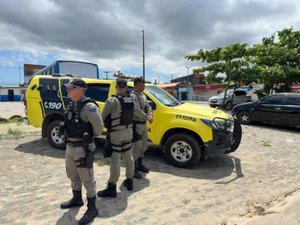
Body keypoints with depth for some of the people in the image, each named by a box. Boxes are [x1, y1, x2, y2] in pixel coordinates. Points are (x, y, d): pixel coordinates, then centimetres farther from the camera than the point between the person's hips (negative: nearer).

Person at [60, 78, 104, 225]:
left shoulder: (88, 106, -22)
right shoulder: (71, 105, 7)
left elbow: (99, 126, -22)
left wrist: (91, 136, -5)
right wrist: (70, 136, 16)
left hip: (82, 148, -9)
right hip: (70, 146, 9)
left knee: (87, 179, 3)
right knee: (73, 176, 24)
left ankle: (92, 209, 19)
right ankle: (77, 199, 45)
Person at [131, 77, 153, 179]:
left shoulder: (143, 95, 13)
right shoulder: (133, 96, -17)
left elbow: (148, 107, 15)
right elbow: (137, 111, -28)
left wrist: (150, 115, -4)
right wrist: (147, 117, -20)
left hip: (143, 124, 10)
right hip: (136, 125, -10)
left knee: (143, 146, 19)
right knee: (136, 147, -5)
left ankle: (139, 164, 35)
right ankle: (134, 169, 8)